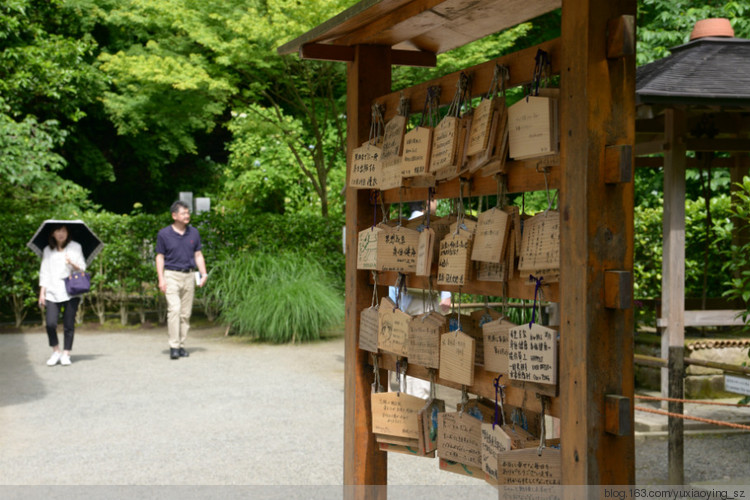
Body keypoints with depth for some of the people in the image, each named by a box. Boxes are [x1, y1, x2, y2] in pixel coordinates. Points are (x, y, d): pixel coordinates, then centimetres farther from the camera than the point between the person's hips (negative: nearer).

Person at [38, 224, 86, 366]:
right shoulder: (47, 251, 13)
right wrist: (42, 293, 5)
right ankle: (56, 351, 7)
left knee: (69, 325, -2)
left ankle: (66, 354, 8)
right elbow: (44, 273, 12)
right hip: (52, 292, 1)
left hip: (71, 292, -1)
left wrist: (72, 264, -12)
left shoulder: (75, 247, 10)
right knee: (50, 323, -12)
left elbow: (82, 268, 9)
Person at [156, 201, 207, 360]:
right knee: (174, 309, -15)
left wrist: (203, 274, 1)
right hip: (172, 275, -4)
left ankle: (182, 345, 13)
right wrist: (161, 279, -7)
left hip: (189, 276, 4)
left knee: (186, 313, 5)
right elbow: (160, 257, 1)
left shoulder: (194, 233, 9)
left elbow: (198, 255, 13)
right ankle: (174, 347, -16)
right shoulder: (164, 234, -1)